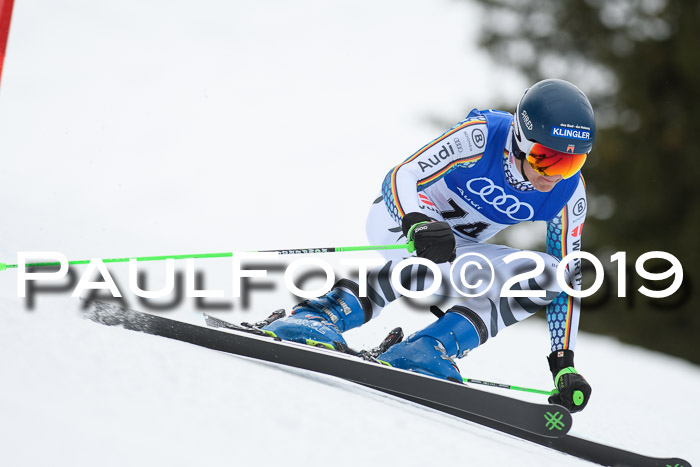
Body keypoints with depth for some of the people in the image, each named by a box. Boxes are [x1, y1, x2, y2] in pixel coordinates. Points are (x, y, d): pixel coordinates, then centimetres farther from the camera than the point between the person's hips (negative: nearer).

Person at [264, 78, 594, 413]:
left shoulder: (569, 194, -15)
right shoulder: (481, 135, -28)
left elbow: (568, 279, -7)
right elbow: (403, 176, -33)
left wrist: (564, 363, -11)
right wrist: (418, 224, -56)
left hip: (459, 250, 5)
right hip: (398, 217, -5)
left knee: (541, 276, -18)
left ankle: (427, 350, -29)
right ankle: (322, 316, -38)